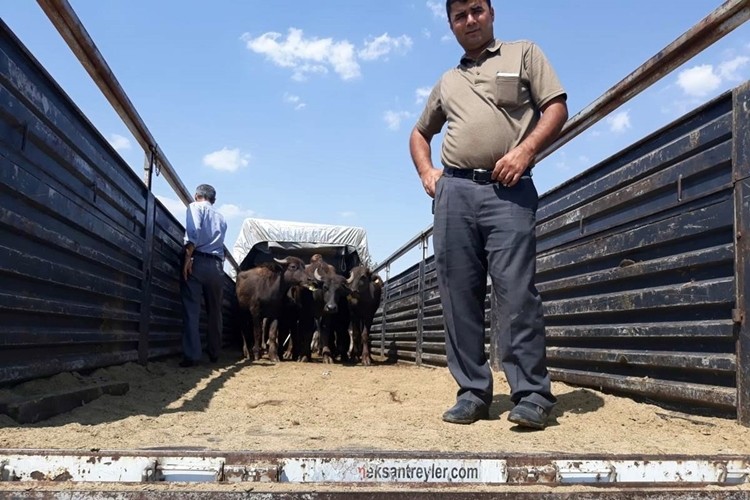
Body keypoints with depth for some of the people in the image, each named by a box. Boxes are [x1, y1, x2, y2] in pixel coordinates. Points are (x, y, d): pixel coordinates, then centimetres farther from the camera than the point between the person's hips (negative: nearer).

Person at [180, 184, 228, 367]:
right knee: (214, 311, 14)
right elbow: (219, 242, 19)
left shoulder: (195, 207, 8)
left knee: (191, 310, -6)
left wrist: (188, 257, -17)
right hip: (217, 266, 5)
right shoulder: (221, 218, 26)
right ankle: (214, 354, 22)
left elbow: (193, 231, -10)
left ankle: (192, 355, -14)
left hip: (197, 261, -5)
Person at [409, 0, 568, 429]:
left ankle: (532, 395, -7)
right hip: (454, 192, 5)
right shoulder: (447, 82, 26)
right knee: (459, 297, 0)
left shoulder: (524, 54, 15)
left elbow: (557, 108, 4)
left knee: (517, 293, -12)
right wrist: (427, 172, 15)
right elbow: (419, 134, 34)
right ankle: (473, 393, 7)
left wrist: (526, 149, -12)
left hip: (508, 190, -4)